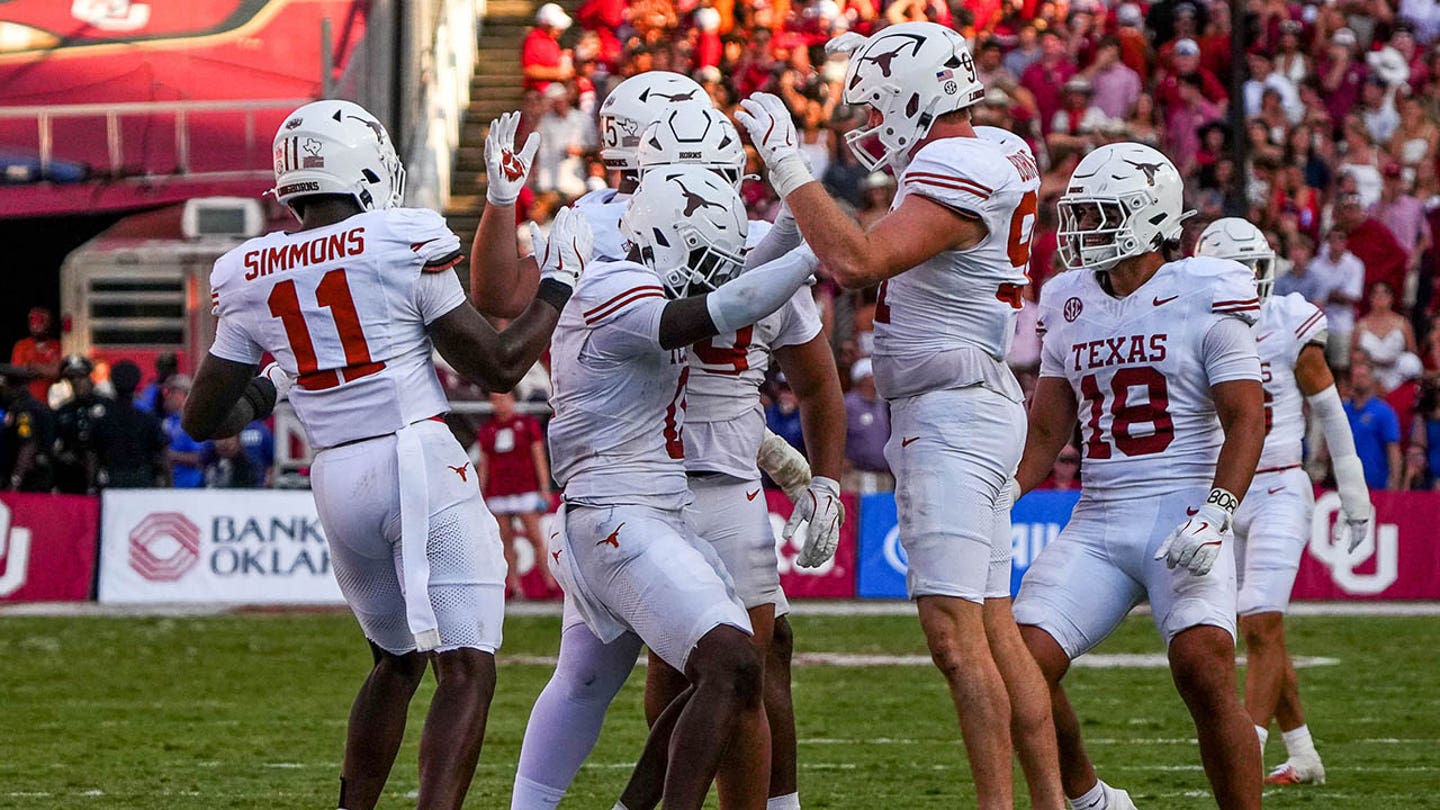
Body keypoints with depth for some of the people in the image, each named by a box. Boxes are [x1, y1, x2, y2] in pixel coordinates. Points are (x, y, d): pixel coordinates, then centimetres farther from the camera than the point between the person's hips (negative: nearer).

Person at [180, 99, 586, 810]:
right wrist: (557, 282, 11)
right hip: (419, 460, -6)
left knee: (395, 661, 26)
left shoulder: (250, 279, 7)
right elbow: (499, 366, -2)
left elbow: (203, 419, 12)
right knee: (466, 671, -6)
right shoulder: (404, 245, -7)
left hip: (336, 479, 6)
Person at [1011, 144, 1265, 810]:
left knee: (1203, 668, -26)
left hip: (1182, 512, -5)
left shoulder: (1203, 298, -3)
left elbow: (1245, 419, -8)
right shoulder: (1067, 305, 14)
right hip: (1096, 523, 5)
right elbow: (1046, 431, 20)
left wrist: (1216, 514, -22)